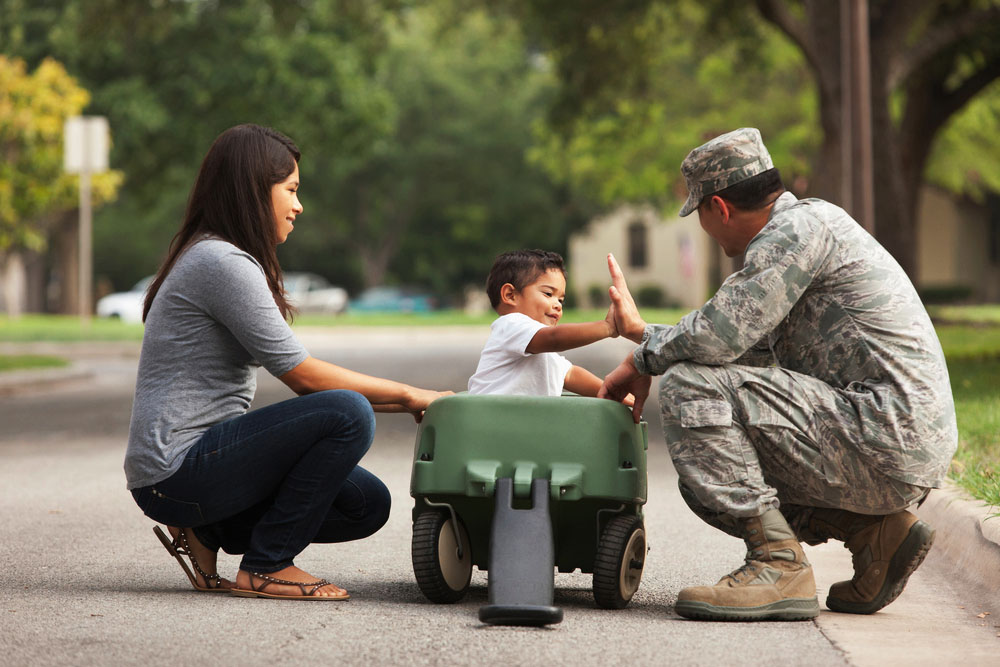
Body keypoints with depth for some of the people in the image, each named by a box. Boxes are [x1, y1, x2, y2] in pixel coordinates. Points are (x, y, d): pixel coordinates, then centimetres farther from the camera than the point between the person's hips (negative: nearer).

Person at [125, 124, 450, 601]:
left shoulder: (220, 259, 20)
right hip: (176, 472, -10)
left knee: (367, 505, 4)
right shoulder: (220, 262, -14)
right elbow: (302, 374, -15)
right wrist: (406, 395, -6)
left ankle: (207, 532, 8)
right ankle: (265, 567, -12)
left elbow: (295, 376, 17)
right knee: (347, 414, -23)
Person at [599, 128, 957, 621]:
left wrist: (646, 358, -1)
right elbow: (744, 342, 28)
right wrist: (643, 332, 32)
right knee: (706, 481, 18)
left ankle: (779, 565, -17)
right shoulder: (801, 229, 21)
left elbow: (719, 336, -20)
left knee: (690, 388, -15)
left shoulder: (799, 228, -11)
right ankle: (876, 531, 10)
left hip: (886, 435, -10)